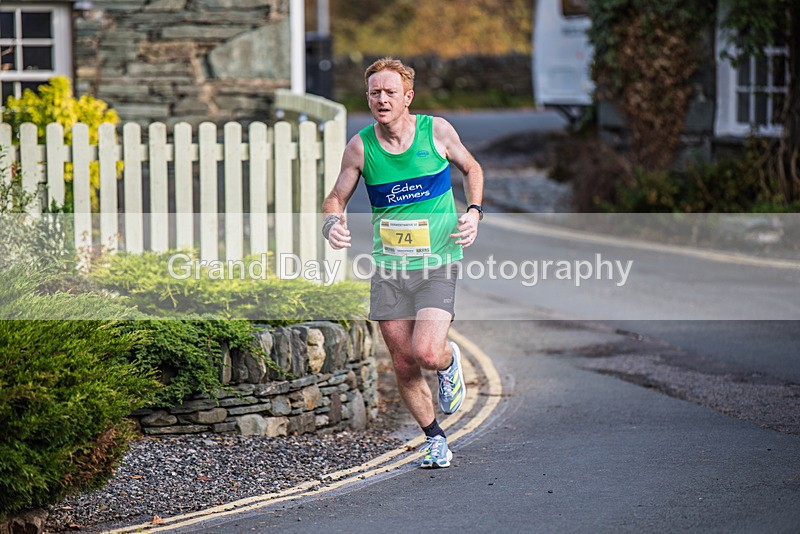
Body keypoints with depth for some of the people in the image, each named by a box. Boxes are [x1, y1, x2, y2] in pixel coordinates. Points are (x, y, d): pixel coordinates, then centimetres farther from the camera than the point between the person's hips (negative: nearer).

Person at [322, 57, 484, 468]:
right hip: (388, 267, 2)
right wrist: (332, 223, -14)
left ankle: (449, 361, 18)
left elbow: (471, 168, 14)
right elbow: (336, 198, 8)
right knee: (404, 366, 3)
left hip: (437, 264, -2)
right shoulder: (360, 147, -3)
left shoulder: (436, 131, -4)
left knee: (426, 353, -19)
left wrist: (473, 212, -2)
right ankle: (435, 439, 25)